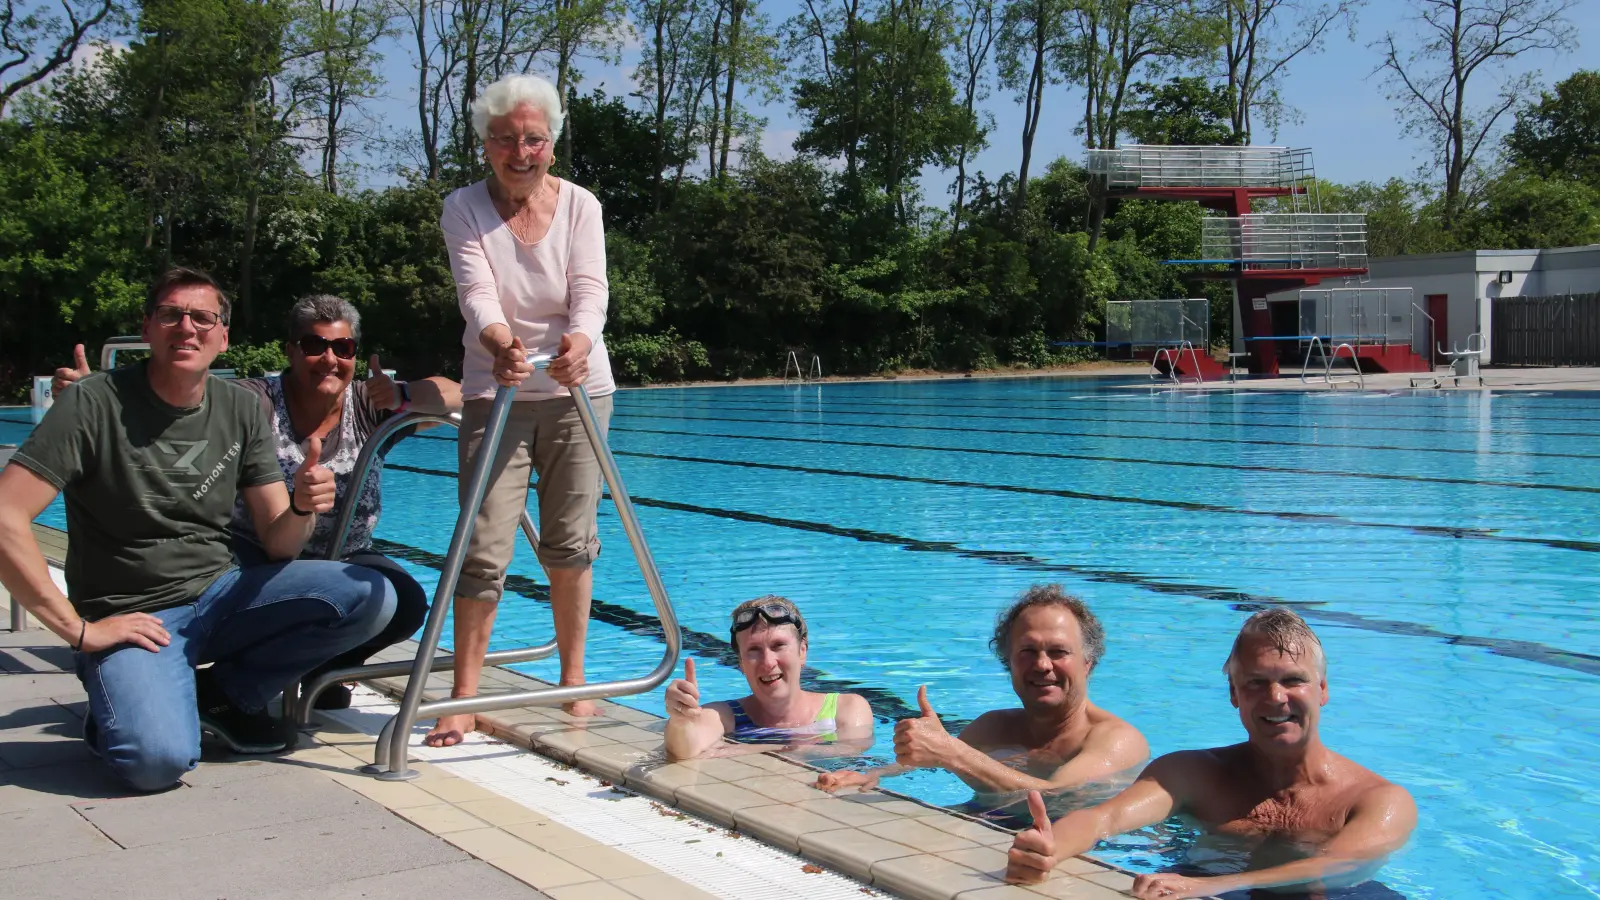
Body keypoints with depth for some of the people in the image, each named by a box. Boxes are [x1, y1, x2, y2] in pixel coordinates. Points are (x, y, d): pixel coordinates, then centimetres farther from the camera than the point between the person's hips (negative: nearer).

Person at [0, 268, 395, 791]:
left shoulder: (241, 409, 5)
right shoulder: (96, 404, -10)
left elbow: (277, 544, 5)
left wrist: (302, 510, -19)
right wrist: (80, 630, -18)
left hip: (221, 595, 5)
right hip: (132, 618, -5)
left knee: (372, 596, -16)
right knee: (160, 758, -33)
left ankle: (222, 692, 4)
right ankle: (117, 710, 6)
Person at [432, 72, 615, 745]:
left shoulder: (579, 206, -2)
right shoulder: (464, 208, -4)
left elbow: (590, 290, -15)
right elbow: (477, 293, -19)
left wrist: (579, 342, -38)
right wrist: (500, 345, -41)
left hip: (578, 390, 1)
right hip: (495, 393, -1)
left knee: (570, 542, 5)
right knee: (484, 551, -8)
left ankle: (573, 678, 21)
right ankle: (462, 697, 1)